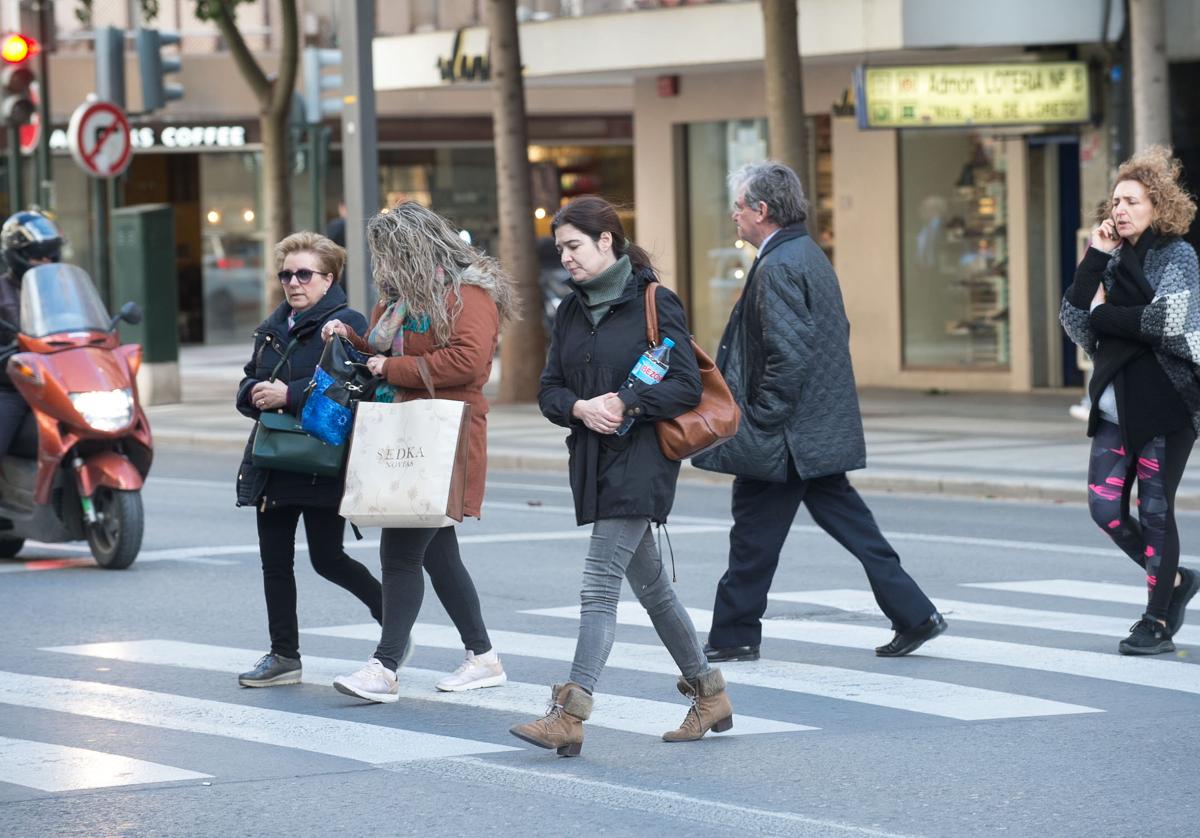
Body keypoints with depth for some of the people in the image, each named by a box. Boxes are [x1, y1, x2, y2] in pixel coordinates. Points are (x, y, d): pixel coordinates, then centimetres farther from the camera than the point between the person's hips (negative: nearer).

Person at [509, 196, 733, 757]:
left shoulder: (654, 305, -8)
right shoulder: (571, 311, 13)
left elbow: (687, 387, -11)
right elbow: (549, 390, 11)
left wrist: (626, 403, -21)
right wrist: (580, 408, -10)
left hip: (640, 463, -8)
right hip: (592, 462, 8)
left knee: (600, 585, -14)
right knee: (650, 586, 14)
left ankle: (570, 716, -18)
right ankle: (708, 695, 27)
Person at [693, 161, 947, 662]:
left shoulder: (777, 268, -17)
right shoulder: (810, 256, 14)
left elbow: (788, 353, -24)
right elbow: (837, 332, 20)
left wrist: (761, 423, -19)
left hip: (787, 436, -10)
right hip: (822, 429, 10)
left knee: (754, 535, 1)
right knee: (850, 525, 11)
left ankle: (734, 637, 9)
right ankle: (915, 615, 8)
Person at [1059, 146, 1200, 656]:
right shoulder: (1115, 260, 12)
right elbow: (1074, 321, 3)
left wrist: (1104, 314, -6)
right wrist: (1094, 260, -3)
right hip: (1116, 404, 6)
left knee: (1155, 509, -3)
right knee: (1105, 506, 0)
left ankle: (1157, 623, 6)